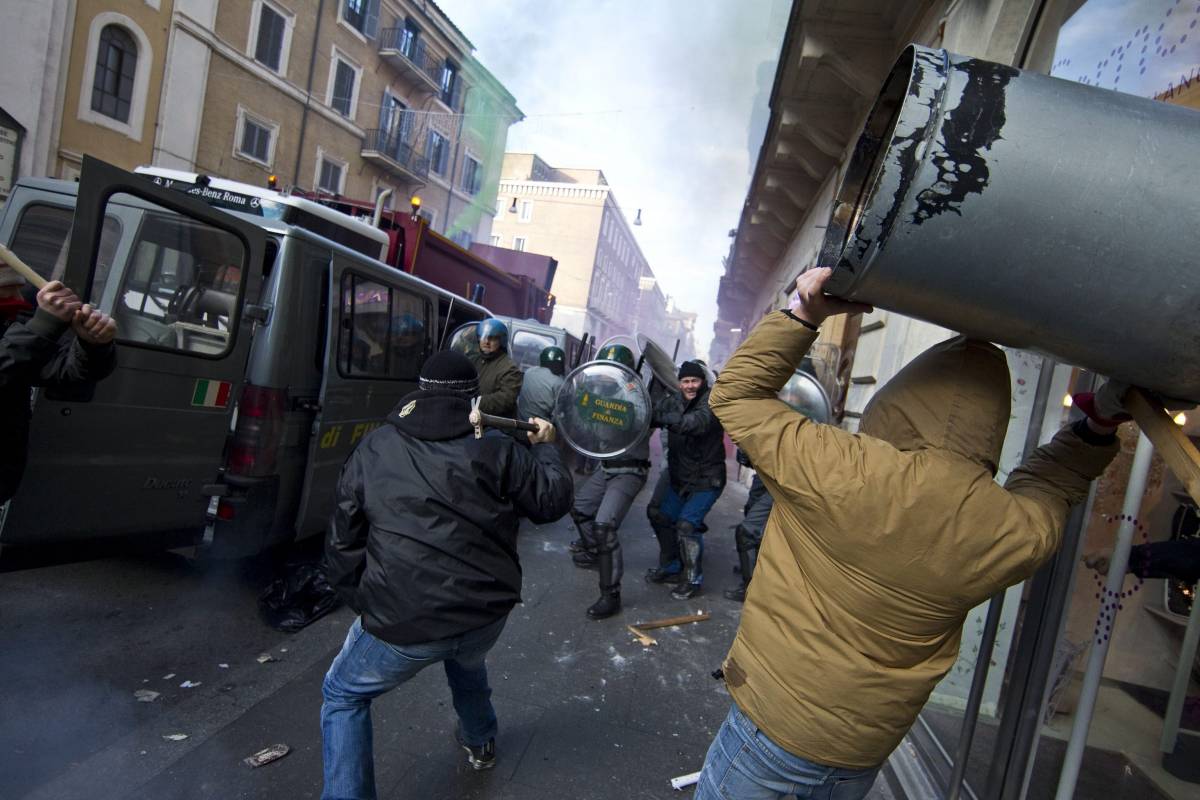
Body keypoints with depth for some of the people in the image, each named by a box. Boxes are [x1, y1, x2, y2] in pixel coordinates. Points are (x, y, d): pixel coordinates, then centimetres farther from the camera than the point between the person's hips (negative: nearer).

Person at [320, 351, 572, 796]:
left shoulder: (373, 450, 1)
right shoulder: (495, 450, -2)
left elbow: (343, 542, 5)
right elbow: (553, 501, 6)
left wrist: (367, 604, 18)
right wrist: (544, 447, 22)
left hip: (401, 623, -2)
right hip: (486, 613, 3)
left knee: (342, 697, 26)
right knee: (466, 661, 39)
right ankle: (480, 742, 59)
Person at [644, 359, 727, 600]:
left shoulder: (711, 402, -17)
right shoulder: (674, 400, 2)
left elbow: (698, 422, -35)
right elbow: (654, 413, -10)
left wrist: (662, 417, -43)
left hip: (706, 480, -7)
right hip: (679, 478, 7)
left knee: (686, 524, -15)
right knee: (661, 517, 13)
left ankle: (693, 579, 5)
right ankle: (671, 568, 33)